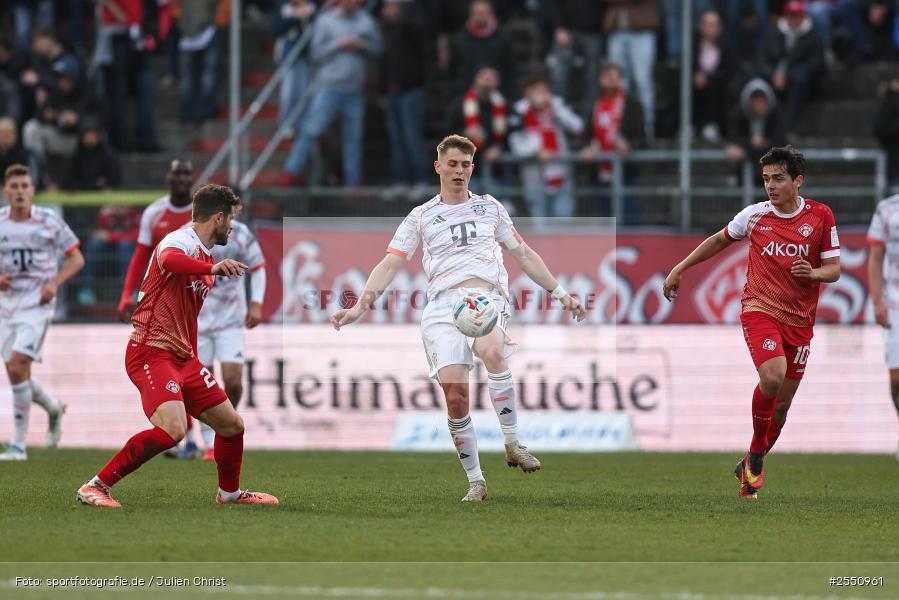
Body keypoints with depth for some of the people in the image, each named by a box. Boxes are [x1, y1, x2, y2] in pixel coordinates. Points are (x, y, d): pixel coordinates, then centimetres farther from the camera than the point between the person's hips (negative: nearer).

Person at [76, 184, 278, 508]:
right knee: (172, 429, -27)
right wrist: (212, 268, -55)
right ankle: (95, 487, -19)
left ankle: (230, 493, 36)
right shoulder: (182, 241, -12)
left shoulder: (204, 256, 18)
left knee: (232, 424, 11)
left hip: (183, 357, 10)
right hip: (151, 352, -10)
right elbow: (169, 260, -39)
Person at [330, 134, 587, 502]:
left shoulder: (489, 207, 19)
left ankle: (512, 444, -24)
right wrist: (361, 305, -7)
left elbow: (523, 254, 25)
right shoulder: (421, 217, 14)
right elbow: (390, 265, 8)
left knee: (493, 352, -35)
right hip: (443, 303, 0)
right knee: (454, 391, -17)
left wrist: (560, 293, 20)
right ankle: (475, 482, -5)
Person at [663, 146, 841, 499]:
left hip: (799, 320, 2)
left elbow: (834, 270, 2)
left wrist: (814, 273, -20)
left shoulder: (820, 216, -2)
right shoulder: (755, 215, 0)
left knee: (782, 403, 5)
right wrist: (680, 268, 18)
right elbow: (720, 240, 18)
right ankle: (757, 453, -7)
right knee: (772, 376, -27)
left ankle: (751, 466, 26)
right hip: (760, 308, -2)